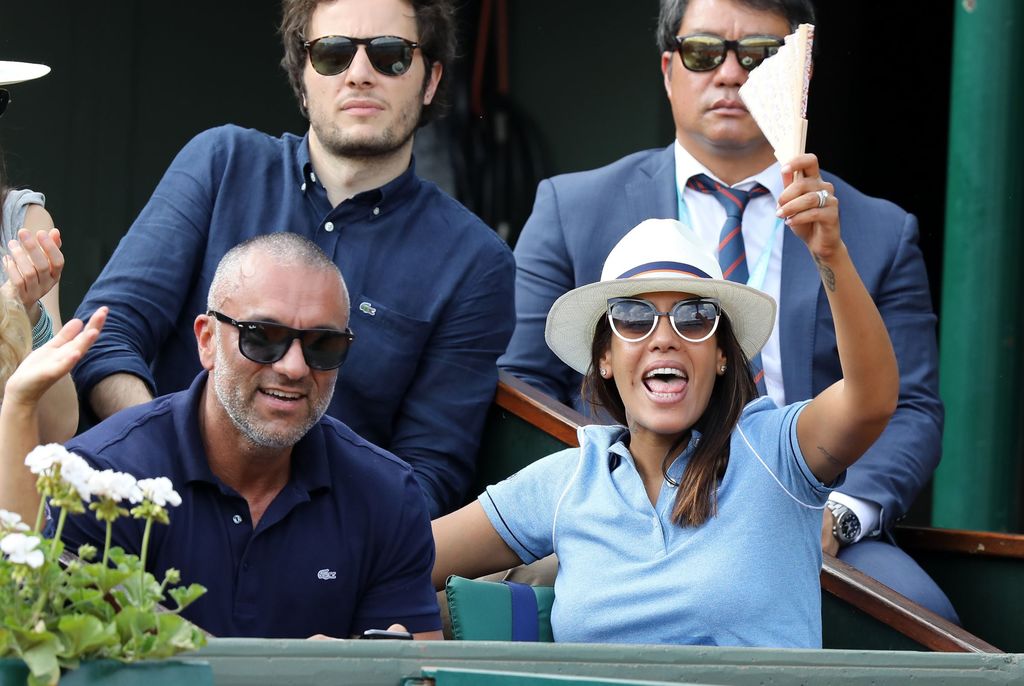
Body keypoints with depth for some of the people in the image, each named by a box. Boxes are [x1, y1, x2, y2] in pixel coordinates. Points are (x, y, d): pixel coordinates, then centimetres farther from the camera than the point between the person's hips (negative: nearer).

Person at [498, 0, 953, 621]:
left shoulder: (881, 233, 16)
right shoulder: (572, 209, 14)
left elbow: (911, 410, 12)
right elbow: (519, 385, 12)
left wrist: (838, 514, -9)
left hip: (805, 524, 1)